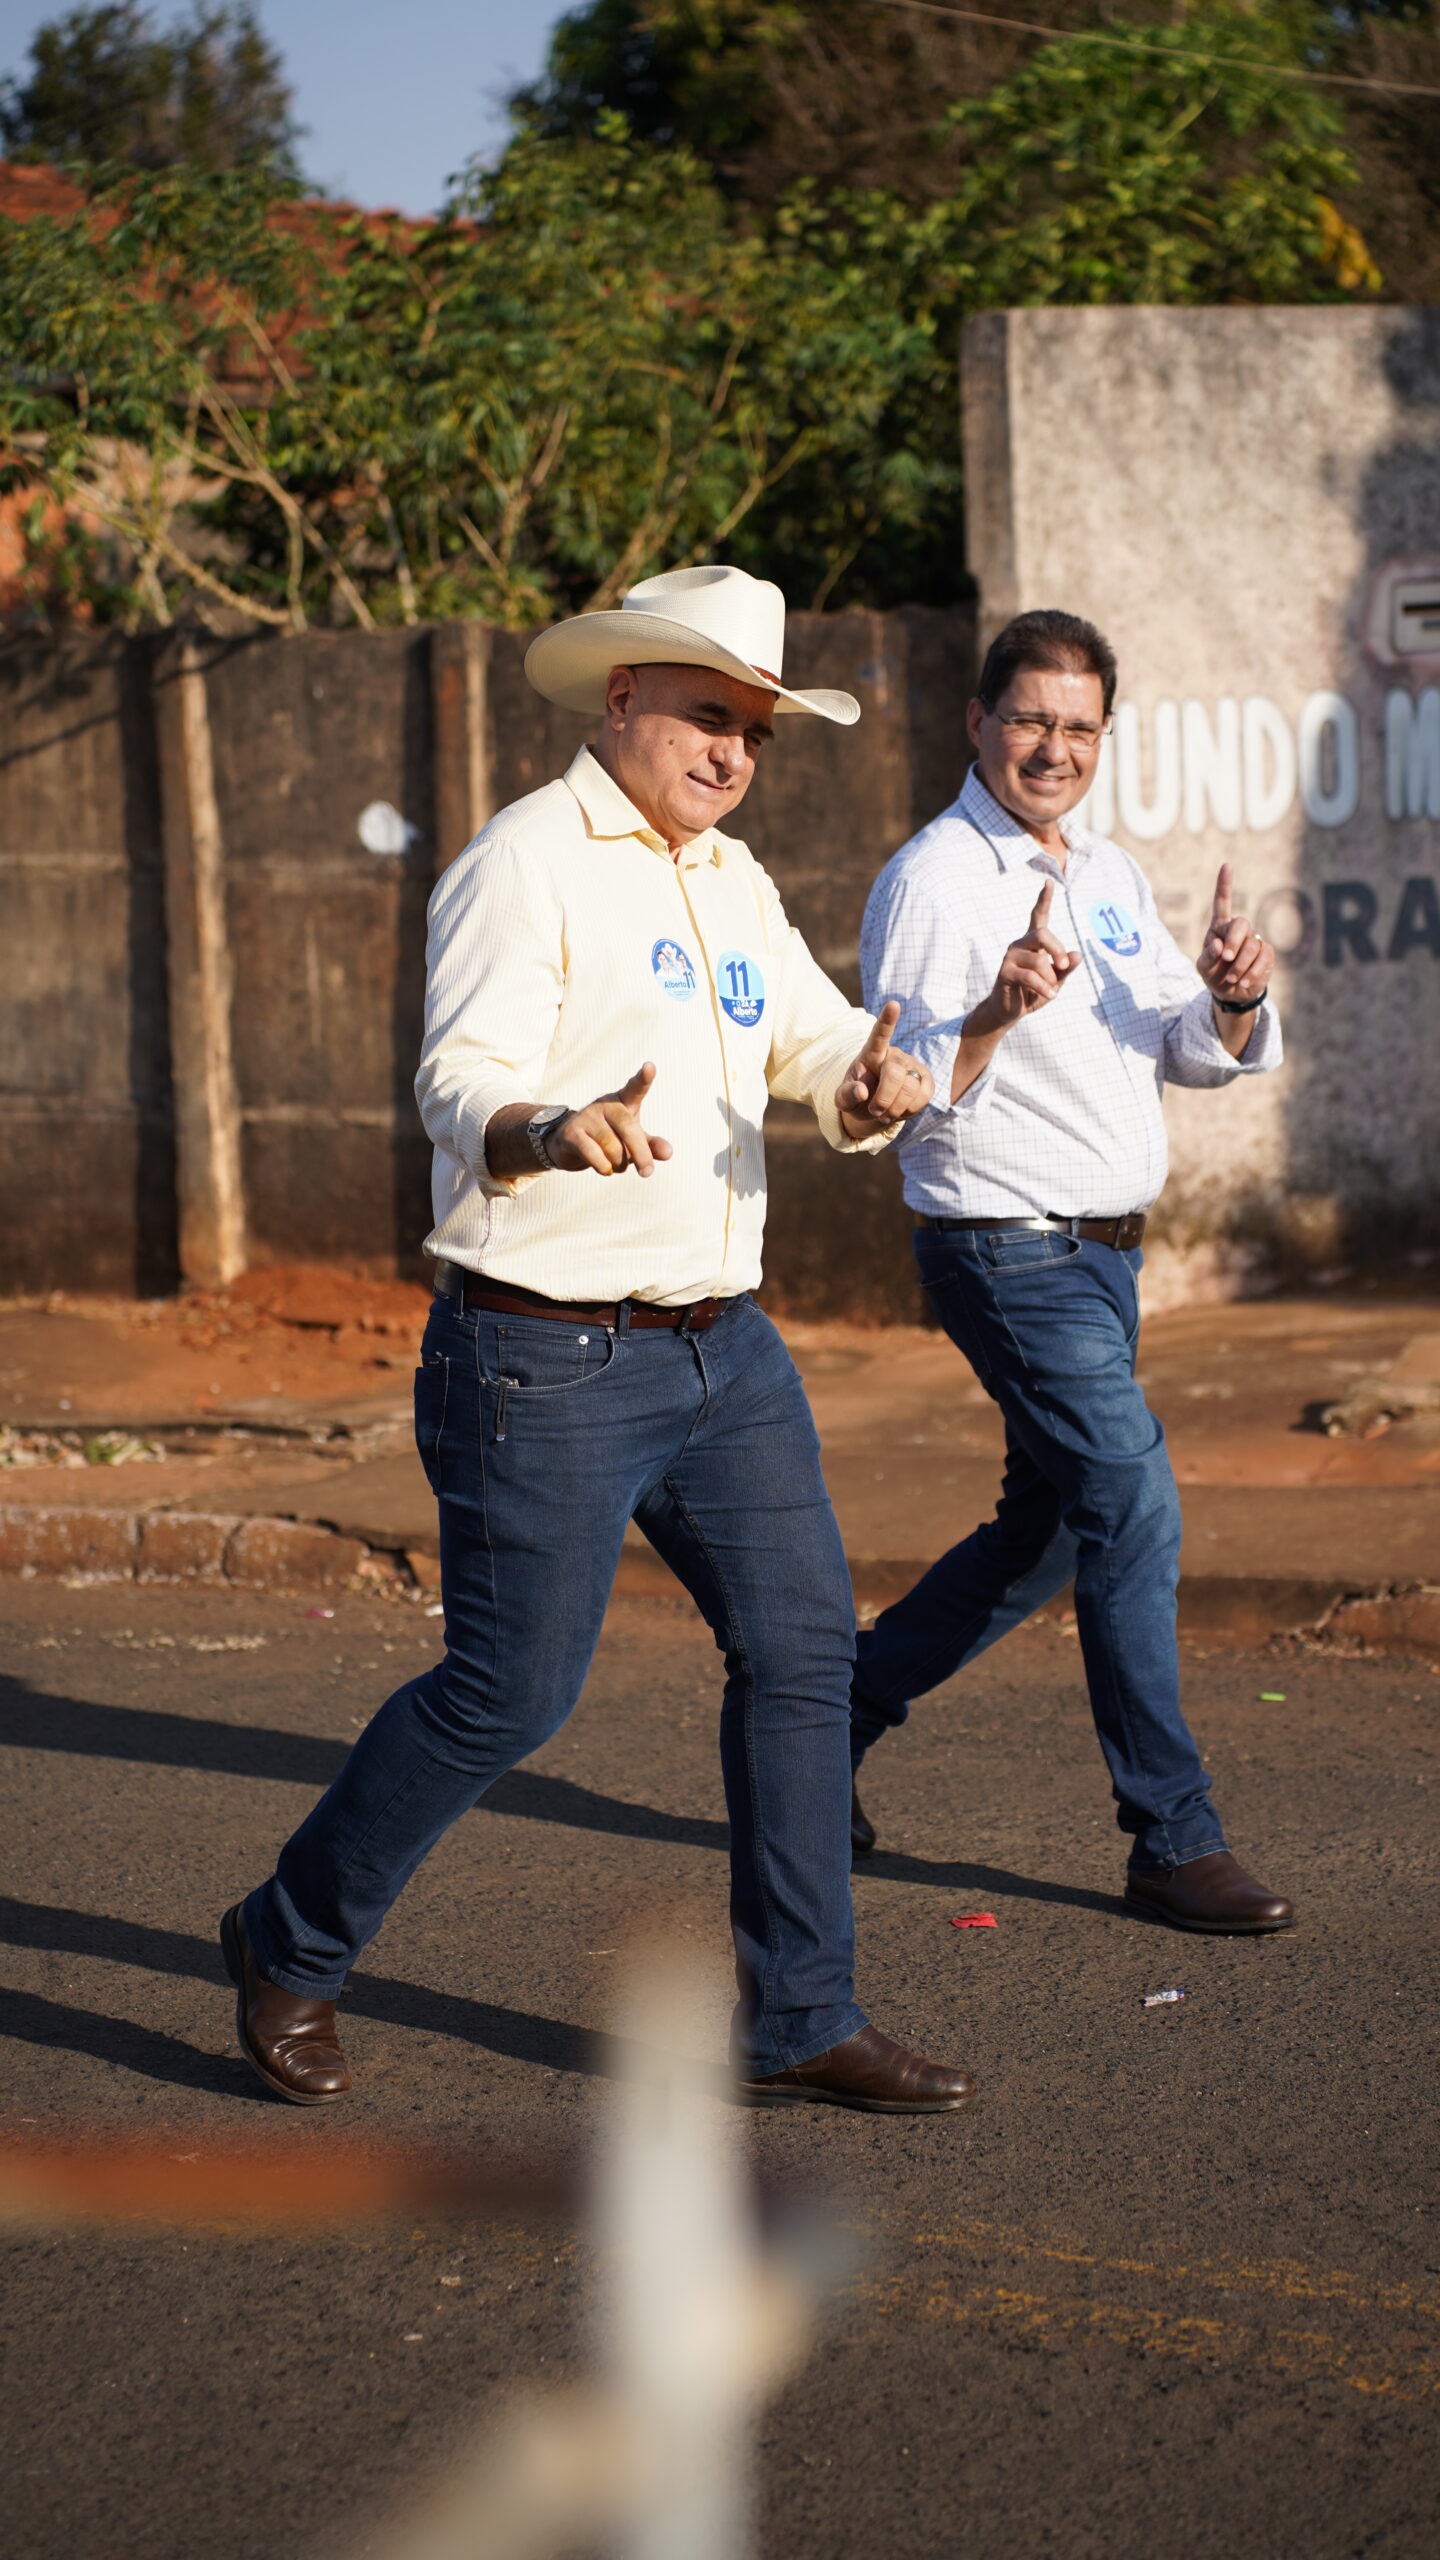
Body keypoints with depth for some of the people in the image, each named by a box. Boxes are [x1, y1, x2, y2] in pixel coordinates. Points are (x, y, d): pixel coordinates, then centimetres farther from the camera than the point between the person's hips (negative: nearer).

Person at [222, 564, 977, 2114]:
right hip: (547, 1359, -8)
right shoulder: (526, 864, -10)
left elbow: (816, 1038, 18)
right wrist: (548, 1133, -44)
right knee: (509, 1694, -4)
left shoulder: (732, 883, 15)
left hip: (721, 1343, 8)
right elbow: (458, 1087, -20)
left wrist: (868, 1085, -8)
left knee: (801, 1647, 2)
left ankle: (795, 2021, 10)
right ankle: (290, 1948, 17)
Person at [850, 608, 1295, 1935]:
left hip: (1105, 1253, 9)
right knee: (1136, 1511, -15)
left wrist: (1232, 998, -10)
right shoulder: (933, 878, -10)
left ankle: (837, 1713, 29)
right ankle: (1173, 1838, -9)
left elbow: (1198, 1057, 13)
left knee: (1046, 1528, 15)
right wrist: (997, 1014, -36)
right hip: (1007, 1247, -9)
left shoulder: (1114, 877, 14)